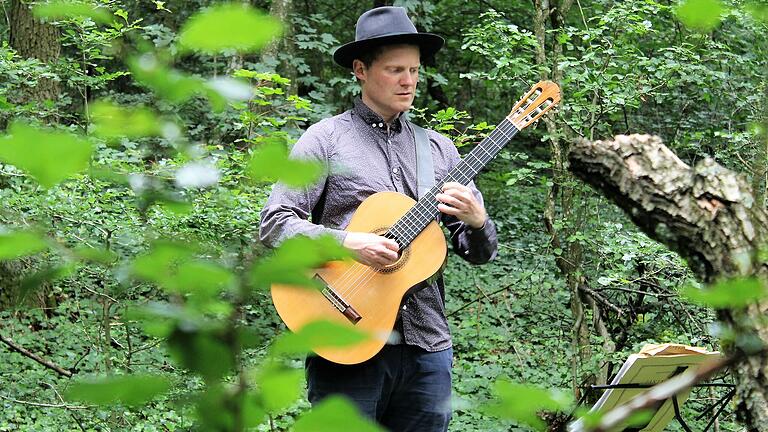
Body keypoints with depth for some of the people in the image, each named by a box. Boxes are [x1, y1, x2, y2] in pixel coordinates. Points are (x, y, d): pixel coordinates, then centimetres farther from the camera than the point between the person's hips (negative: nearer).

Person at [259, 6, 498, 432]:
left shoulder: (439, 148, 14)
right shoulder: (327, 138, 2)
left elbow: (480, 253, 14)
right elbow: (274, 224, -6)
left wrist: (476, 220, -9)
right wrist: (348, 243, -20)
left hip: (426, 345, 4)